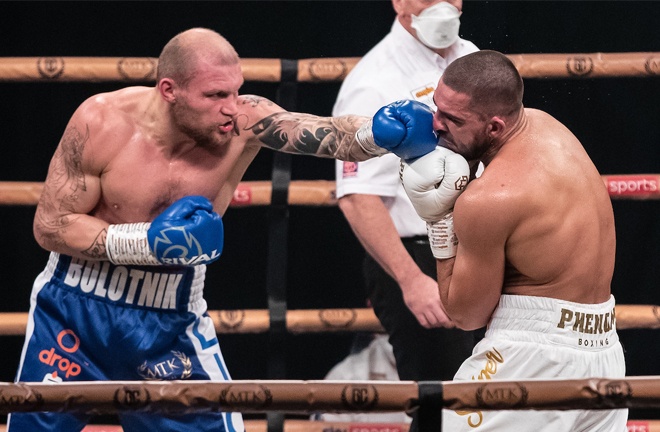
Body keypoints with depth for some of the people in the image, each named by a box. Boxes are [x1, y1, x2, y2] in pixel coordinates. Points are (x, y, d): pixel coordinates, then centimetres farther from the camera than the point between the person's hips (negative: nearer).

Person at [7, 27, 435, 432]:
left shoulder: (244, 122, -18)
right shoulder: (102, 122, -19)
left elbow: (331, 135, -34)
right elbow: (50, 225, -13)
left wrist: (379, 133, -57)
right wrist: (148, 242, -24)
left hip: (172, 323, 1)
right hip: (75, 311, -1)